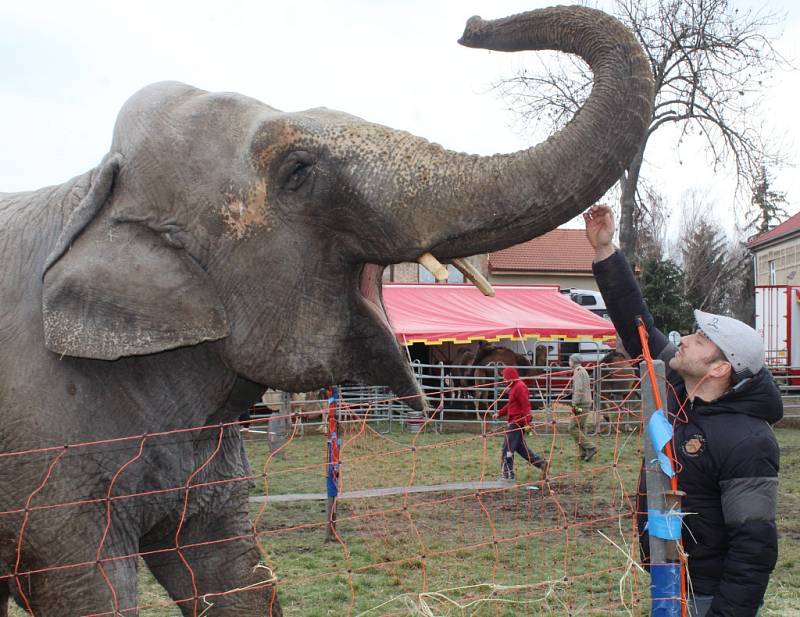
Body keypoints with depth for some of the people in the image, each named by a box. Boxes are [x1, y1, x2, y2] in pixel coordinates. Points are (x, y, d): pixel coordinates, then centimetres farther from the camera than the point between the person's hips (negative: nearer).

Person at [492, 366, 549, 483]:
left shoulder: (519, 387, -16)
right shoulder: (514, 387, 17)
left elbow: (525, 405, -21)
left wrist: (526, 422, -24)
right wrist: (499, 413, 16)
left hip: (517, 423, -10)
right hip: (514, 422, 10)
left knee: (508, 448, -4)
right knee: (520, 447, 14)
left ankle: (508, 474, 3)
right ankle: (542, 463, 15)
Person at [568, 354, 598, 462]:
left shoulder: (578, 372, -11)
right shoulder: (584, 371, 20)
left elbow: (579, 390, -20)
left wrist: (575, 405, -20)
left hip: (581, 404, -10)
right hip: (586, 404, 10)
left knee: (573, 428, -10)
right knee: (579, 429, 11)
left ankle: (590, 448, -14)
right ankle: (583, 453, 9)